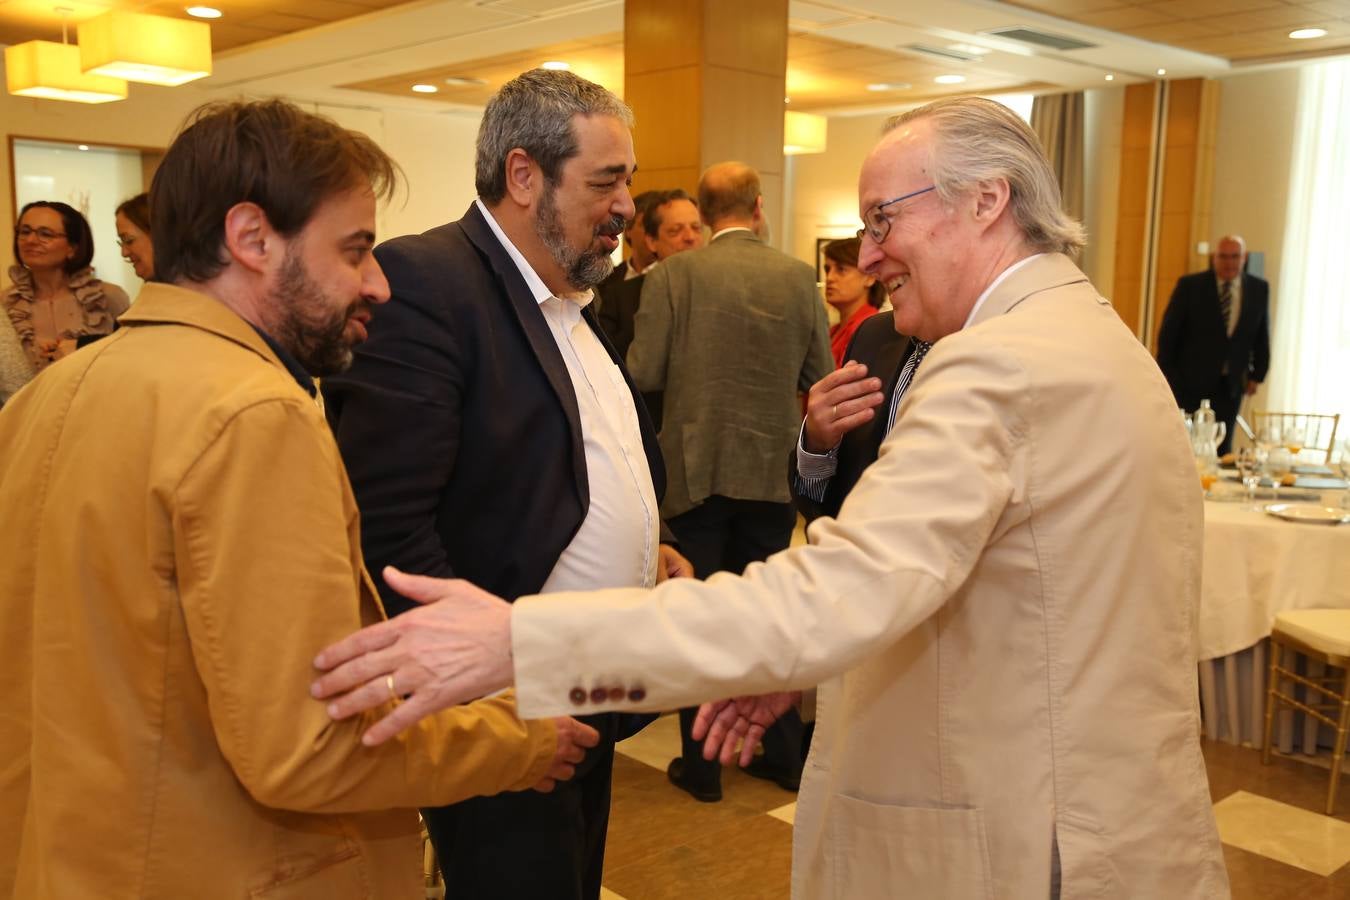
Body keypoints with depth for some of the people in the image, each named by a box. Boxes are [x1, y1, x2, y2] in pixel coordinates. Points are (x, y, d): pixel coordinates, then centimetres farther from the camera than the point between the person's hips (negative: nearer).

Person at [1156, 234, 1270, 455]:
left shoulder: (1259, 289, 4)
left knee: (1220, 451, 3)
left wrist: (1257, 375, 12)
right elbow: (1168, 333, -3)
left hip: (1231, 387, 3)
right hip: (1189, 383, -2)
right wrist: (1166, 377, -4)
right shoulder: (1189, 285, -5)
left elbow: (1262, 335, 13)